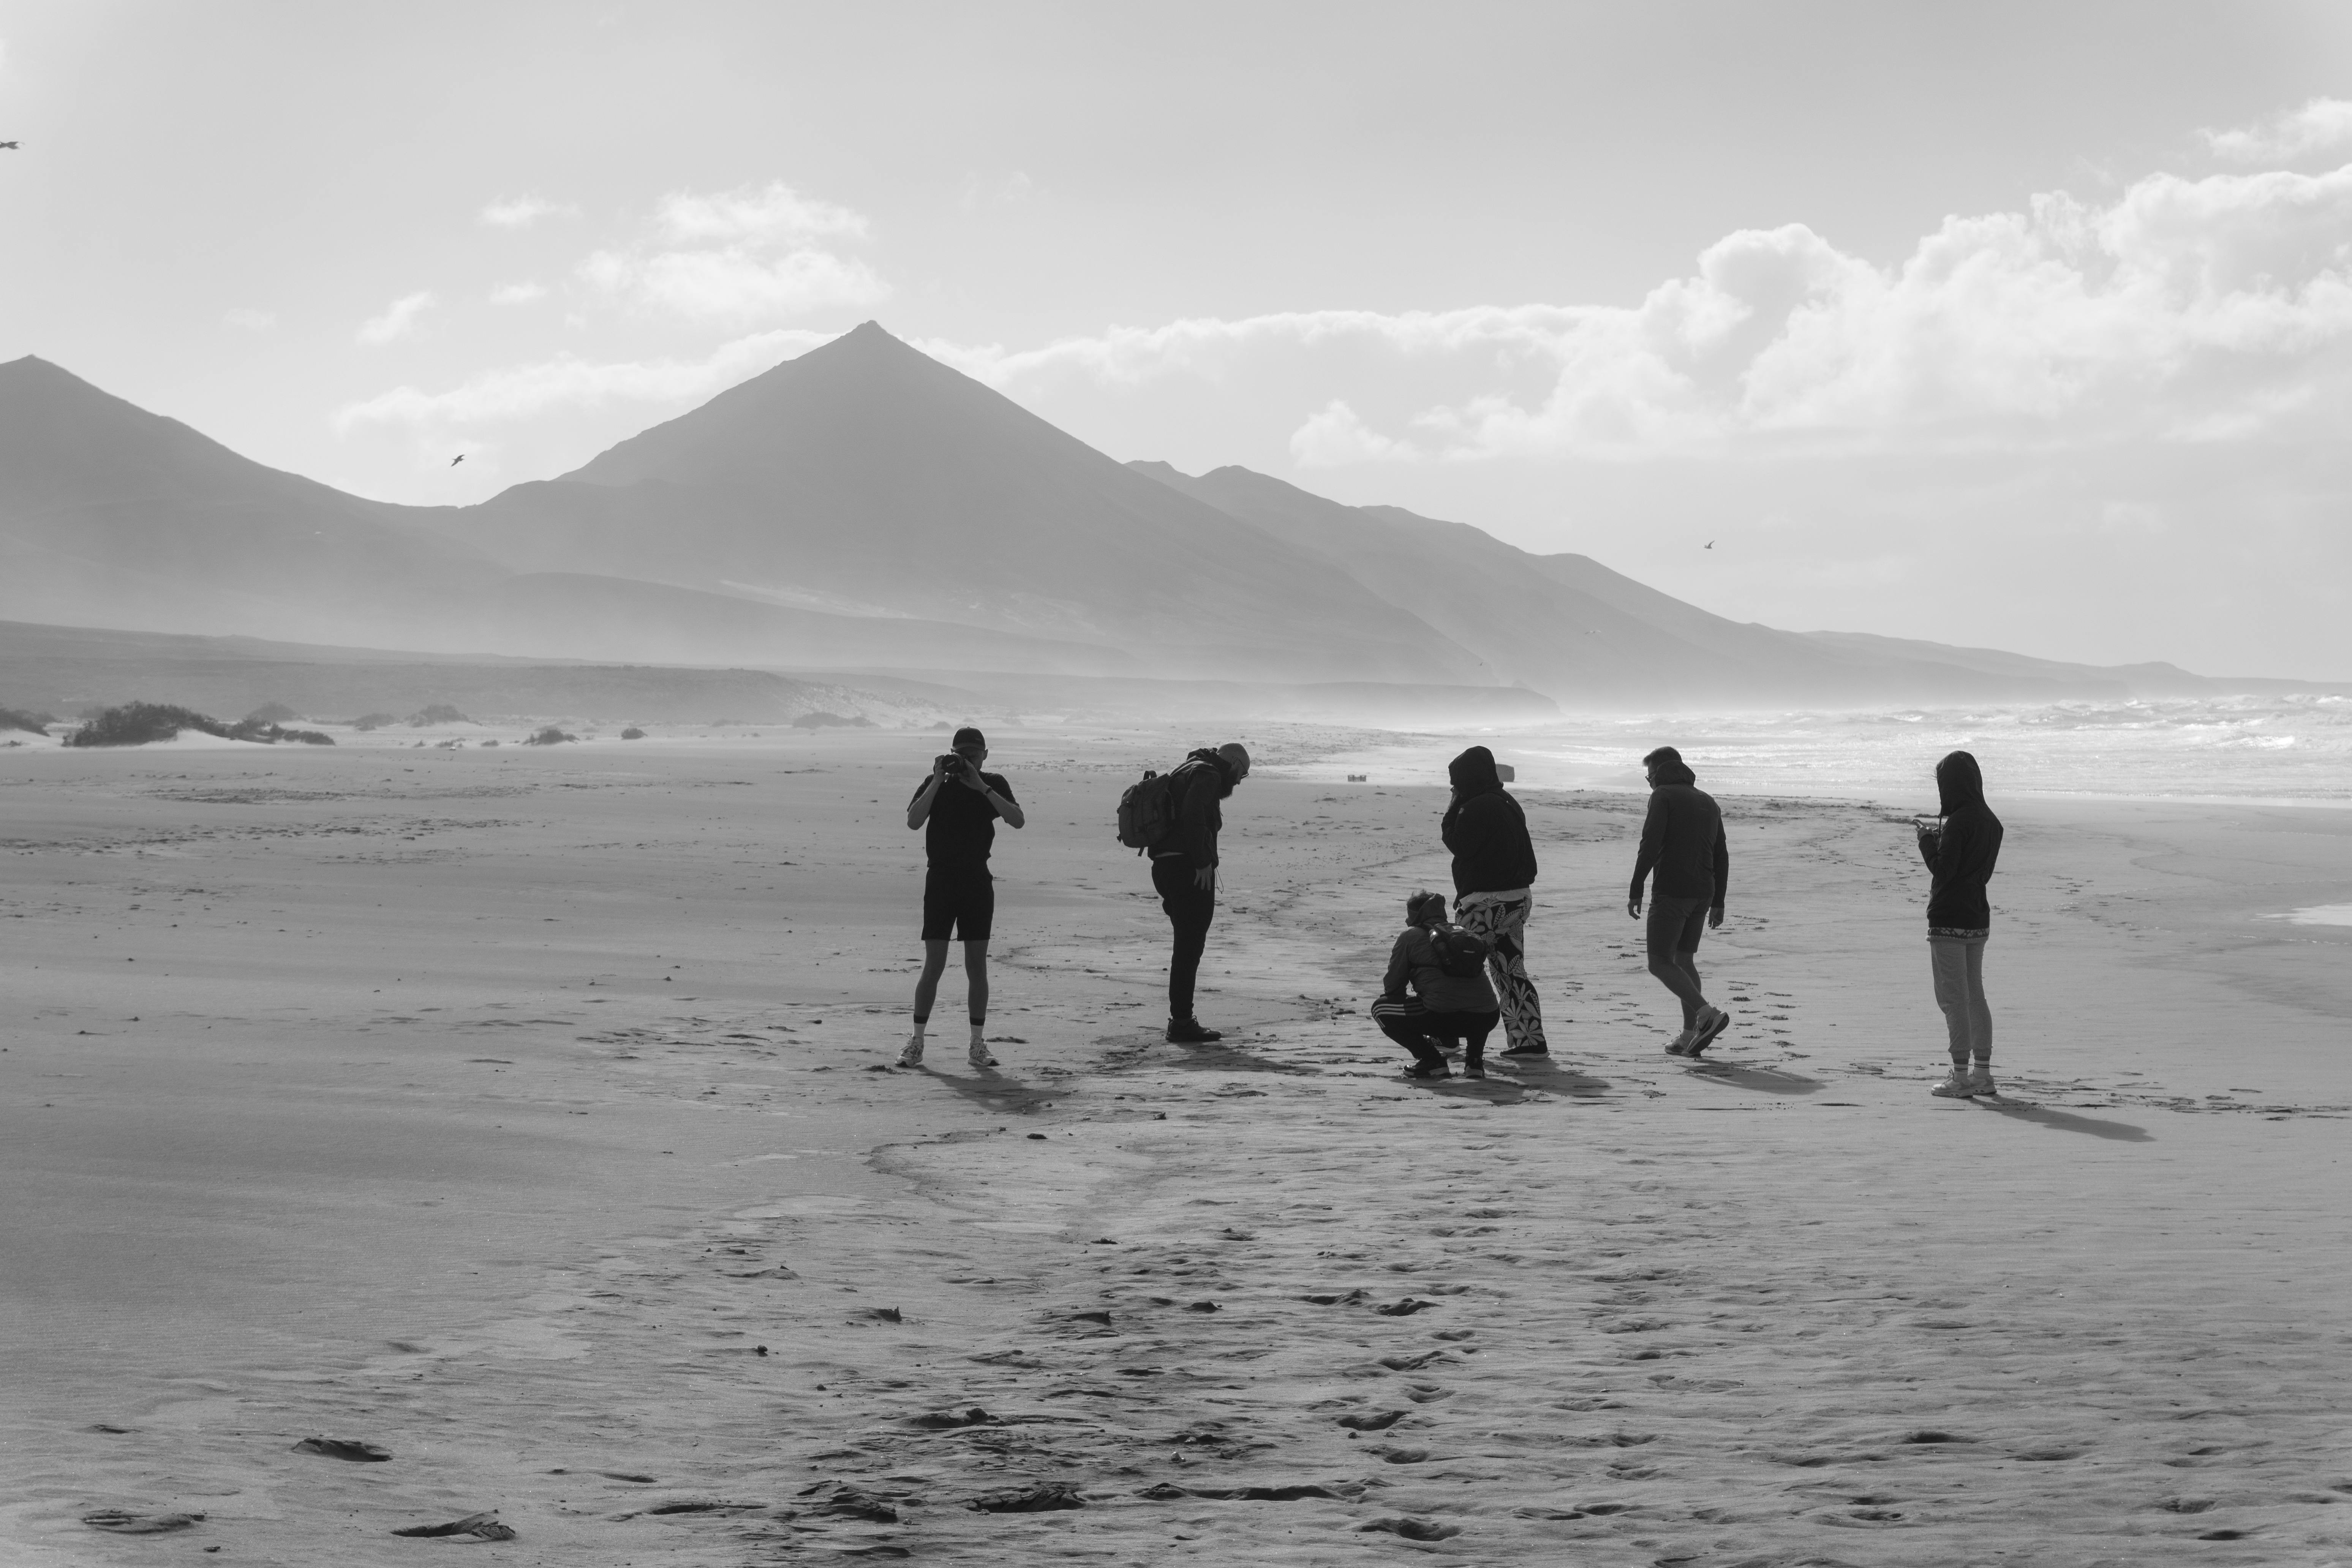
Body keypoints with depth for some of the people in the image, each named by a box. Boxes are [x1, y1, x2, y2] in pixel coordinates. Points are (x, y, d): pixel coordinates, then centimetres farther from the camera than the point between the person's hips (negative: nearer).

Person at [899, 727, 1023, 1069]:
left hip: (978, 883, 2)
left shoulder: (994, 785, 5)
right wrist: (938, 781, -17)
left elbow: (1017, 820, -11)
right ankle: (916, 1042, 2)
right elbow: (913, 822, -14)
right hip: (941, 880, -1)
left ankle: (978, 1044, 8)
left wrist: (981, 787, -16)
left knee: (977, 966, 3)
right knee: (934, 966, -4)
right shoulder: (935, 785, 1)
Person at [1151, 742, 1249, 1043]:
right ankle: (1182, 1022, -7)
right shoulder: (1208, 775, -7)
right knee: (1190, 945, -7)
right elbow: (1193, 816, -23)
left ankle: (1180, 1019, 19)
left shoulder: (1185, 771, 24)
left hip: (1165, 866, 10)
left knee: (1187, 944, 16)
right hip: (1189, 869, -10)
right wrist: (1204, 862, -21)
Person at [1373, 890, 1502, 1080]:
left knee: (1380, 1009, 14)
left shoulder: (1409, 936, 13)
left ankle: (1432, 1061, 4)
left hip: (1443, 1015, -6)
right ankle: (1474, 1061, 20)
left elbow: (1393, 986, 14)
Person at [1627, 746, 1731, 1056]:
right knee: (1684, 959, 16)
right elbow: (1721, 856, 18)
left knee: (1660, 963, -6)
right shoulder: (1709, 802, 19)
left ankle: (1708, 1014, -22)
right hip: (1702, 895, 8)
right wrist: (1718, 902, 20)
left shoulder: (1664, 796, -4)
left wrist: (1635, 891, -14)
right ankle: (1690, 1036, 10)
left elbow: (1650, 846, -15)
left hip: (1671, 891, -8)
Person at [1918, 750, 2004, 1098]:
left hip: (1949, 920, -9)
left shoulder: (1959, 821, -18)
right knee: (1975, 995, 15)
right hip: (1979, 917, 9)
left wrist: (1927, 841, -3)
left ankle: (1961, 1076, -1)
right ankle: (1982, 1074, 19)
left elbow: (1943, 870, -19)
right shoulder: (1991, 822, 8)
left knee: (1953, 998, -2)